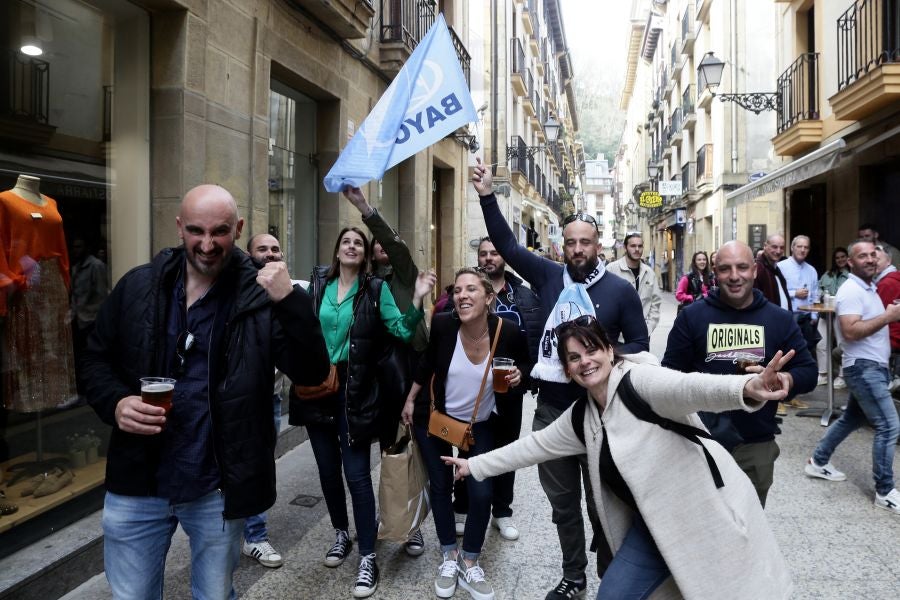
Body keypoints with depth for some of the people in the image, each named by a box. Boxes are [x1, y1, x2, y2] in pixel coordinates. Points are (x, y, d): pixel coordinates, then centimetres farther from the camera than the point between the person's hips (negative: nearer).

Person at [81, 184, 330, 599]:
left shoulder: (261, 298, -10)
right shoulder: (138, 287, -1)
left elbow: (312, 373, -17)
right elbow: (96, 358, 10)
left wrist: (291, 301, -30)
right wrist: (115, 402, -11)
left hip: (218, 490, -2)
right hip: (136, 485, 2)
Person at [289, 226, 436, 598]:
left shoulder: (375, 289, -3)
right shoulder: (317, 283, 5)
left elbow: (402, 330, -8)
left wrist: (418, 299, -21)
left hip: (354, 390, -3)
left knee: (356, 473, -3)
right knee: (327, 468, 15)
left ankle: (368, 558, 10)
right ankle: (342, 533, 38)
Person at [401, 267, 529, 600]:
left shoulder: (509, 331, -22)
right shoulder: (442, 324, -21)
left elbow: (525, 371, -3)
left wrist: (518, 377, -26)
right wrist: (410, 400, 6)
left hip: (480, 426, 0)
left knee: (481, 493, -4)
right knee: (440, 487, 10)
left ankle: (469, 562, 21)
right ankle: (449, 557, 32)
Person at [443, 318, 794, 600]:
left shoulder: (639, 379, -17)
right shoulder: (581, 419, 6)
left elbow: (688, 388, -37)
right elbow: (534, 446, 16)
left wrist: (746, 389, -58)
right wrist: (475, 465, 21)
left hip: (706, 510, -7)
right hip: (654, 522, 7)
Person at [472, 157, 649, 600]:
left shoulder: (620, 290, -3)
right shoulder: (548, 277, 2)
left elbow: (640, 345, 1)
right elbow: (506, 245, 0)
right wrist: (488, 196, -9)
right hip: (551, 407, 3)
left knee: (601, 500, 11)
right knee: (562, 500, 16)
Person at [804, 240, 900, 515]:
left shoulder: (869, 288, 15)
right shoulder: (851, 291, -17)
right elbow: (850, 331, -27)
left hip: (874, 366, 10)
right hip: (864, 368, -10)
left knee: (851, 419, 18)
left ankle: (818, 462, 29)